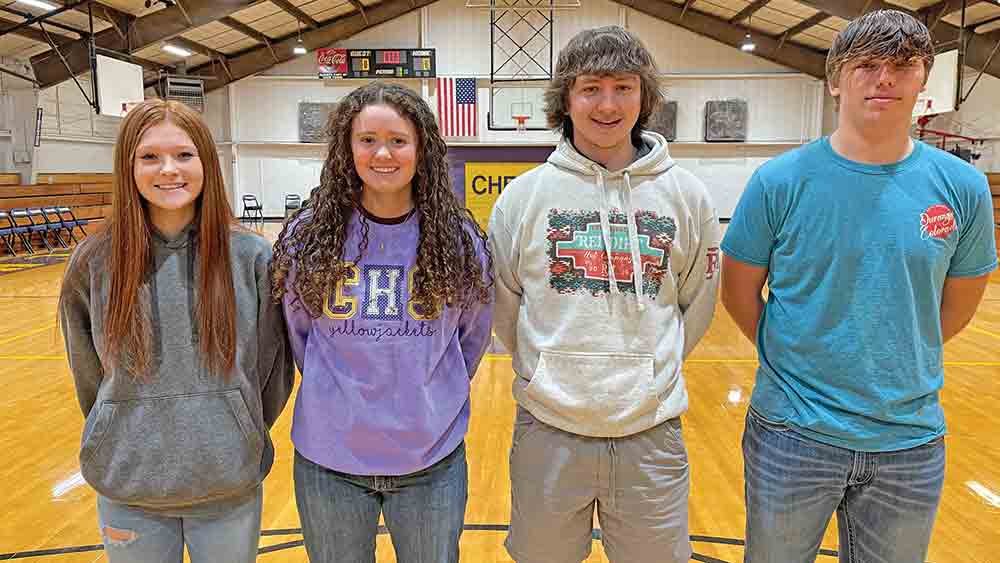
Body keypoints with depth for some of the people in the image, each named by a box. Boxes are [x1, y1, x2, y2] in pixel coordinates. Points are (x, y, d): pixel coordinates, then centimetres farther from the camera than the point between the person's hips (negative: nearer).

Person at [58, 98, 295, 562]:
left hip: (231, 488, 0)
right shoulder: (94, 262, -8)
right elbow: (89, 372, 6)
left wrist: (236, 438, 8)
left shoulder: (251, 257, -10)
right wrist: (128, 442, 12)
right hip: (127, 493, 1)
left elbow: (272, 366, 0)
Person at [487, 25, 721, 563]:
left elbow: (696, 306, 8)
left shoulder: (686, 194, -1)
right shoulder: (524, 194, -4)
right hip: (547, 434, 0)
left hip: (652, 433, 1)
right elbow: (502, 307, 5)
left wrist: (650, 373, 10)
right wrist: (547, 373, 10)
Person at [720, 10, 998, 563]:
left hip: (913, 442, 2)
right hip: (792, 433, -2)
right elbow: (739, 293, -3)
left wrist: (897, 366, 8)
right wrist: (795, 363, -1)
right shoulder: (780, 181, -11)